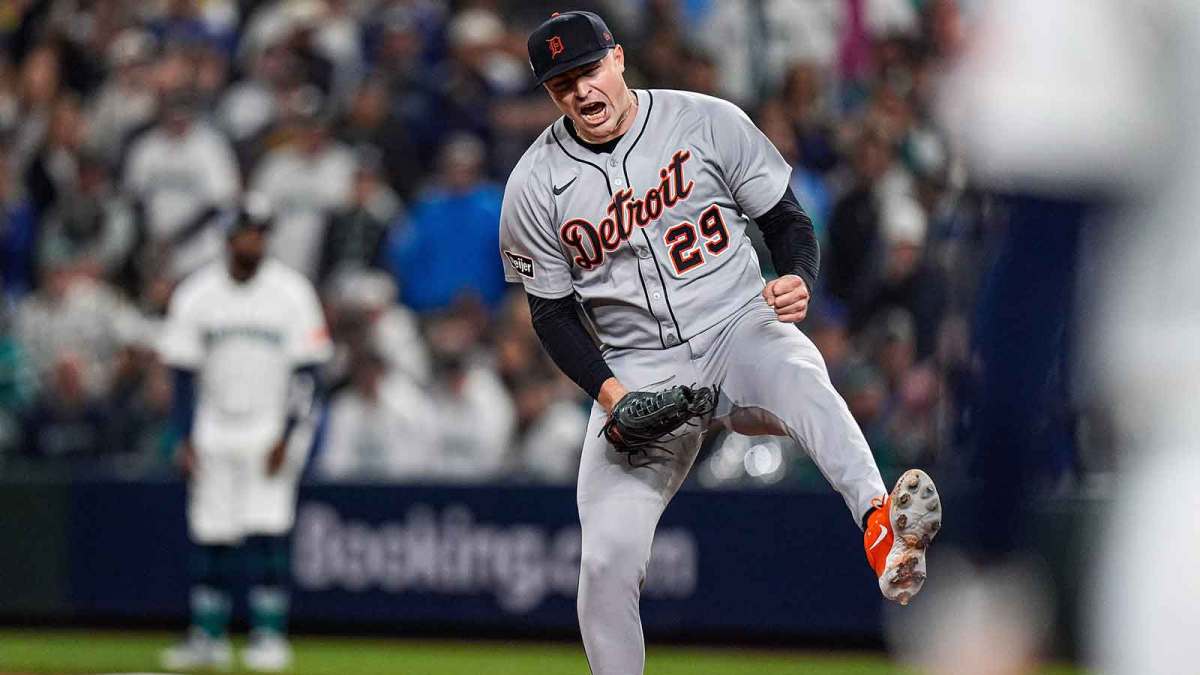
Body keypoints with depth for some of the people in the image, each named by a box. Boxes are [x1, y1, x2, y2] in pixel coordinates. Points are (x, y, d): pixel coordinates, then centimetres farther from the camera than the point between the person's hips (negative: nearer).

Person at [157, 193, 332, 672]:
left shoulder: (291, 293, -3)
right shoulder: (196, 295, 3)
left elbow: (305, 373, -4)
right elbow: (184, 374, 5)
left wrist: (287, 438, -12)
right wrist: (185, 439, -2)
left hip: (272, 430, -3)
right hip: (213, 431, 3)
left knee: (265, 534, -11)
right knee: (209, 536, 3)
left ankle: (269, 636, -6)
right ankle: (207, 636, 9)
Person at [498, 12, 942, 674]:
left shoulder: (708, 122, -1)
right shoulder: (534, 186, 1)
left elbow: (788, 221, 6)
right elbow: (551, 310, 7)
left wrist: (797, 279, -18)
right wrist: (607, 388, -11)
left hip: (738, 330, -1)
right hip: (637, 368, 2)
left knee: (797, 375, -38)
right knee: (607, 556, -16)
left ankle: (883, 531, -63)